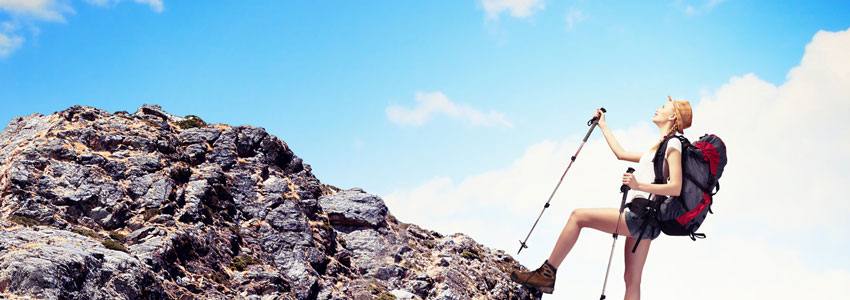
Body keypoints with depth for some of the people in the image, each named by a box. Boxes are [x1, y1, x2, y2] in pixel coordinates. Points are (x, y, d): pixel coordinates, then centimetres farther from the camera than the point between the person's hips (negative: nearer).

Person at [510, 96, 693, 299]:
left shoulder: (673, 144, -2)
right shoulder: (658, 149, 27)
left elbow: (676, 188, -14)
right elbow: (621, 154, 34)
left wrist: (639, 185, -24)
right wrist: (603, 125, 39)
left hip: (643, 215, -10)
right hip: (641, 219, 10)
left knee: (578, 216, -9)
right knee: (632, 281, 4)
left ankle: (547, 274, -9)